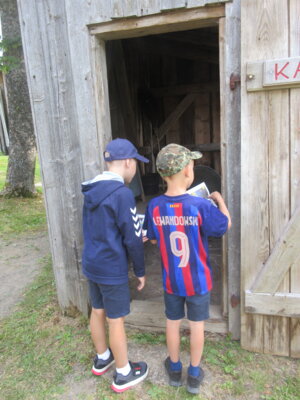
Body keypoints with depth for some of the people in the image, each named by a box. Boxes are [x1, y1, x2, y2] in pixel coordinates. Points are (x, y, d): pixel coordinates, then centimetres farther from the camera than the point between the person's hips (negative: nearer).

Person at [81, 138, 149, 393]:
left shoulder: (92, 190, 3)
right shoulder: (122, 193, -22)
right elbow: (133, 239, -18)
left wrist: (138, 236, 15)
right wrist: (140, 271, -4)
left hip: (91, 264, 8)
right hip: (112, 269, -8)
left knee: (98, 312, 22)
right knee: (116, 320, 8)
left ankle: (102, 358, 43)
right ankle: (123, 374, 28)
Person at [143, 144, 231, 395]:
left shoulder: (154, 206, -13)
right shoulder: (200, 206, -23)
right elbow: (226, 224, -5)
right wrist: (220, 200, 10)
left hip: (171, 280, 2)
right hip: (198, 280, -2)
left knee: (173, 323, 20)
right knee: (196, 325, 17)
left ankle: (175, 369, 40)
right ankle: (194, 375, 34)